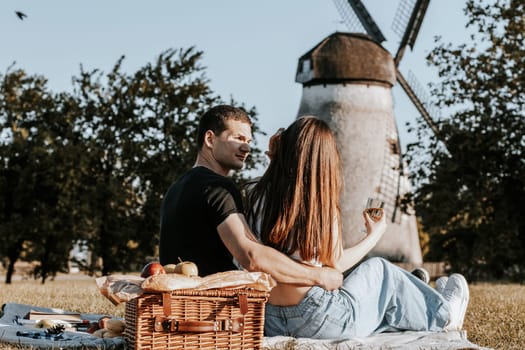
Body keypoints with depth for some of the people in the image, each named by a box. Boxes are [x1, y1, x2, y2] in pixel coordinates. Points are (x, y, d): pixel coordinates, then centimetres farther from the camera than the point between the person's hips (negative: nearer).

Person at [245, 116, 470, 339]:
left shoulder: (257, 197, -2)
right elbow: (335, 264, -4)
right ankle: (442, 316, 44)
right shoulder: (323, 207, -14)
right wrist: (375, 235, 15)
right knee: (378, 269, 22)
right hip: (317, 322, -5)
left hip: (270, 323, 5)